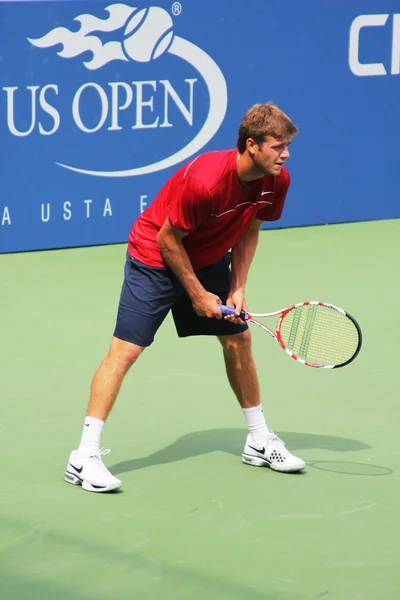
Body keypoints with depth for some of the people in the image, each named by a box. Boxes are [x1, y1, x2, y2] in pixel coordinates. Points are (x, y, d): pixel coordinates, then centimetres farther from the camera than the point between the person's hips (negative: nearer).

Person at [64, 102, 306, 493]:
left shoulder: (276, 181, -13)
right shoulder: (205, 180, -34)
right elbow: (168, 239, -23)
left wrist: (238, 289, -5)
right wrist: (197, 294, -15)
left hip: (209, 260, 7)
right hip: (156, 258, -7)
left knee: (239, 337, 8)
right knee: (125, 350, -13)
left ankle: (259, 442, 23)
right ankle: (85, 457, -13)